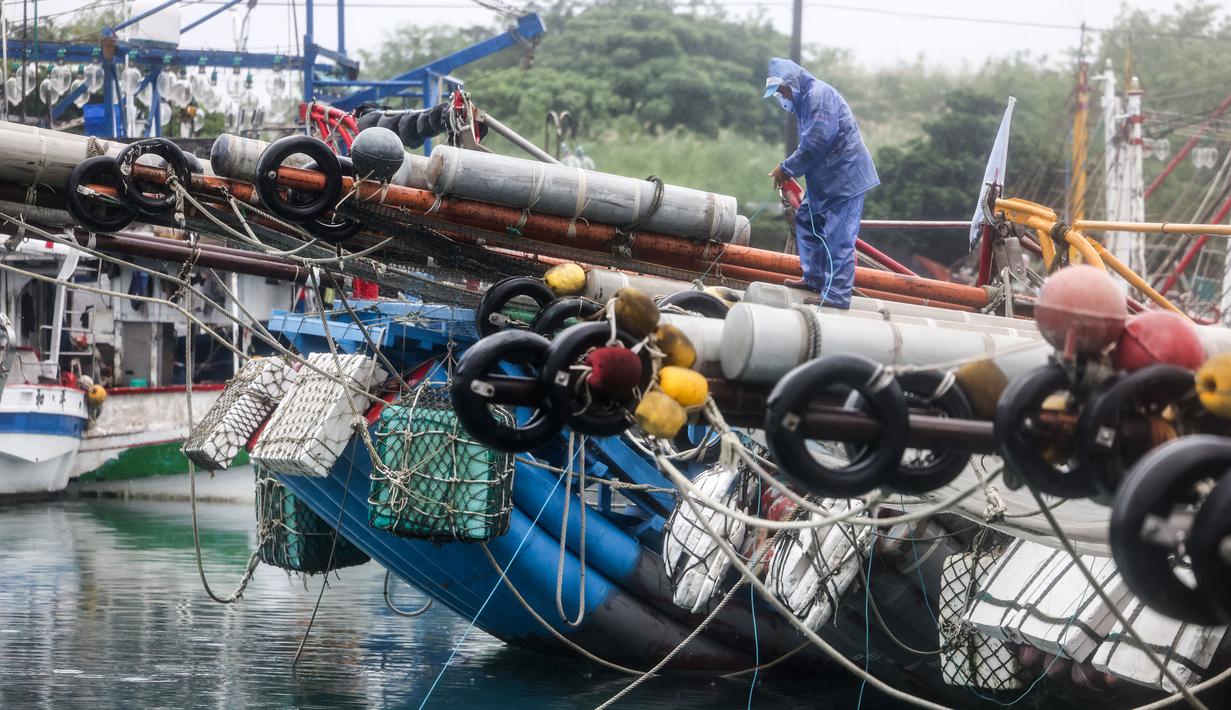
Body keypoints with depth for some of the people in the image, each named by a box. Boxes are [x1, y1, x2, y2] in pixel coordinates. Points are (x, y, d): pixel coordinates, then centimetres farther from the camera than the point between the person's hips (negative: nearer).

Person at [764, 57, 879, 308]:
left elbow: (816, 141, -23)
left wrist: (787, 168, -14)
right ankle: (815, 278, 28)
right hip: (827, 178, 11)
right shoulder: (806, 99, 16)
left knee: (838, 235, -10)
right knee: (806, 220, 20)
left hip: (845, 175, -11)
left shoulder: (819, 94, -16)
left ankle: (837, 294, -9)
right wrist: (790, 169, 2)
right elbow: (809, 142, 17)